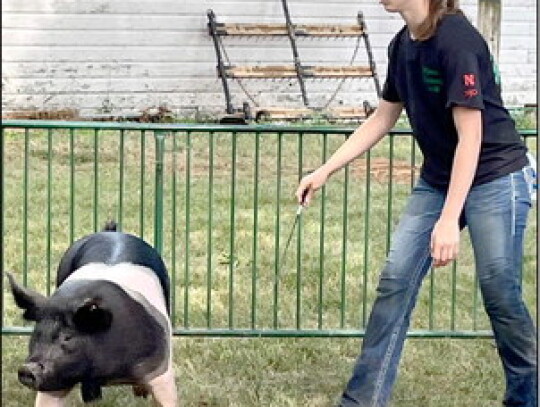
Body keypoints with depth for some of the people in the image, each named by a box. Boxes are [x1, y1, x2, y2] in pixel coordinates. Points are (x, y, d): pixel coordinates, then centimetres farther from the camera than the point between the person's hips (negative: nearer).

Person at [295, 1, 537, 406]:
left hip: (495, 179, -7)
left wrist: (449, 220, -26)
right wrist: (325, 170, 11)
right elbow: (382, 119, 15)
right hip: (437, 179, 8)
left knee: (500, 293, -2)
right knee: (395, 281, -1)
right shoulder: (402, 45, 2)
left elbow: (470, 134, -23)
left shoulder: (457, 39, -22)